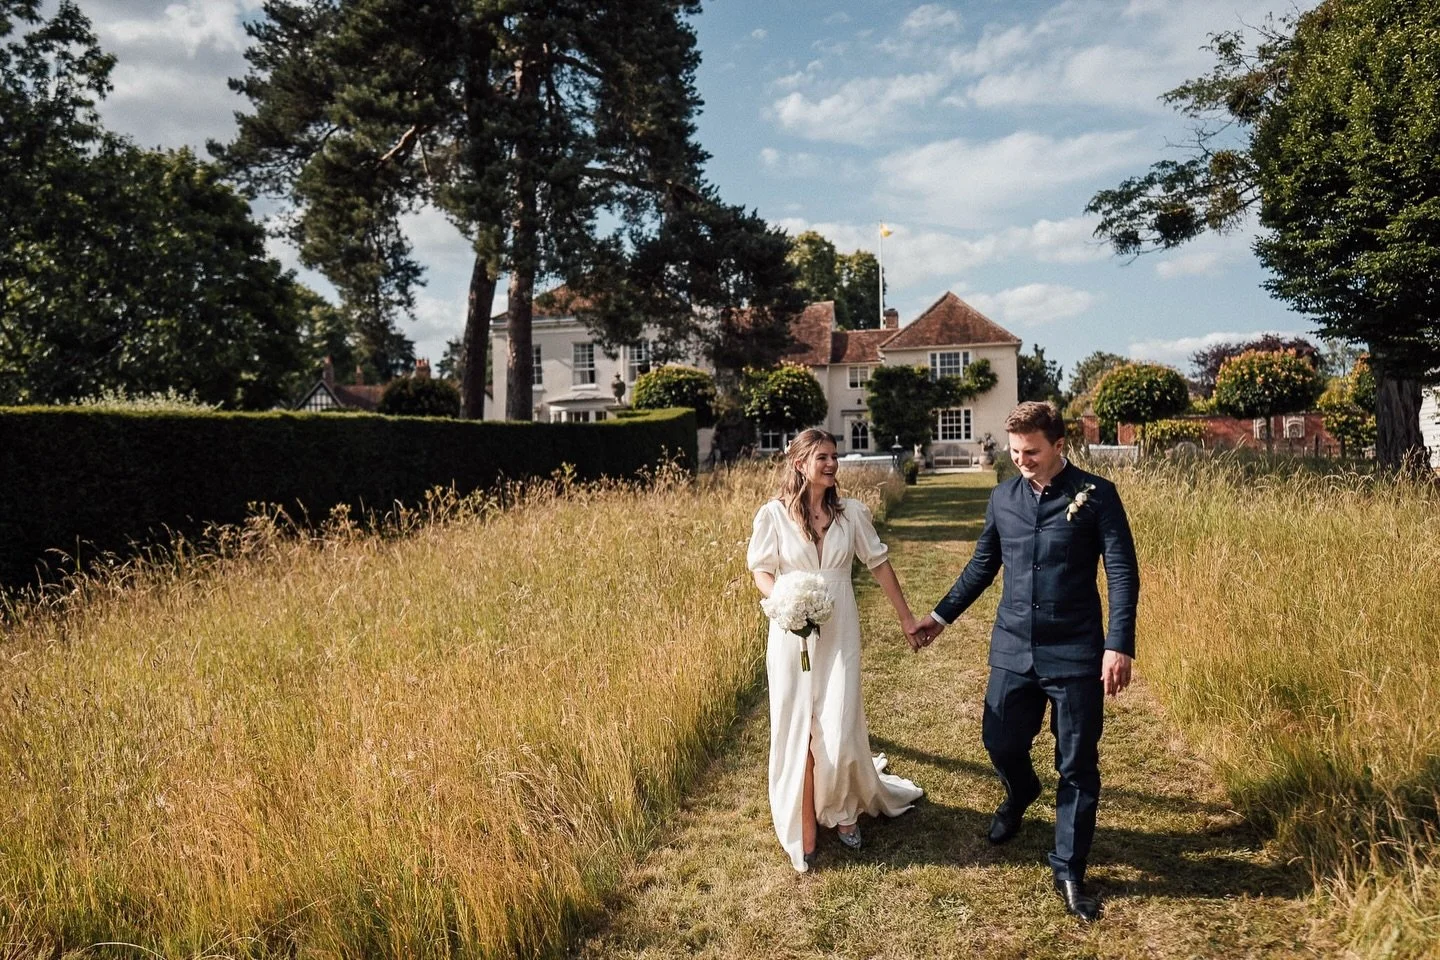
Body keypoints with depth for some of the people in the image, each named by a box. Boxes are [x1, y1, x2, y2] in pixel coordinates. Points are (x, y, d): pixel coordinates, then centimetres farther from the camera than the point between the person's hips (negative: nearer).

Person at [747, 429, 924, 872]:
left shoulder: (851, 512, 0)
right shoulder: (773, 514, -6)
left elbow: (879, 564, 7)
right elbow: (762, 570, 0)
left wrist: (906, 618, 10)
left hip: (839, 634, 1)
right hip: (792, 634, -1)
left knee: (838, 732, -2)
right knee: (797, 730, 7)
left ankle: (845, 809, 28)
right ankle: (805, 829, 24)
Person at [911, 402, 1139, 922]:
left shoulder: (1096, 494, -8)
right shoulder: (1002, 497, 5)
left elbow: (1122, 573, -9)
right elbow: (983, 563, 16)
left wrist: (1119, 646, -18)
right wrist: (942, 615, 19)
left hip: (1075, 653, -3)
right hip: (1012, 649, 4)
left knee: (1077, 765, 5)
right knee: (1000, 742, 13)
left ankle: (1069, 872, 22)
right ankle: (1020, 793, 48)